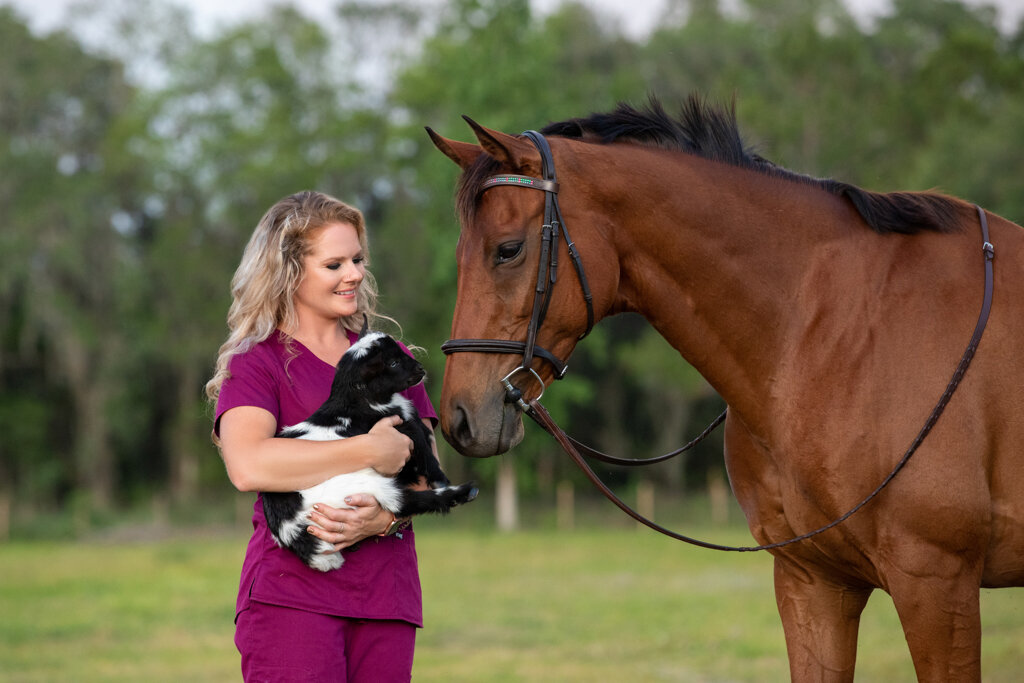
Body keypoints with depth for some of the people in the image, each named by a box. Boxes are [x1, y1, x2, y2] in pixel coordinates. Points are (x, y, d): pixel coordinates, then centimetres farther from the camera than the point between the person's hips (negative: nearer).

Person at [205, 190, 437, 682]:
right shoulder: (256, 362, 1)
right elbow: (247, 465, -18)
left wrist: (387, 517, -10)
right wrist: (369, 452, -15)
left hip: (388, 595, 5)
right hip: (291, 593, -5)